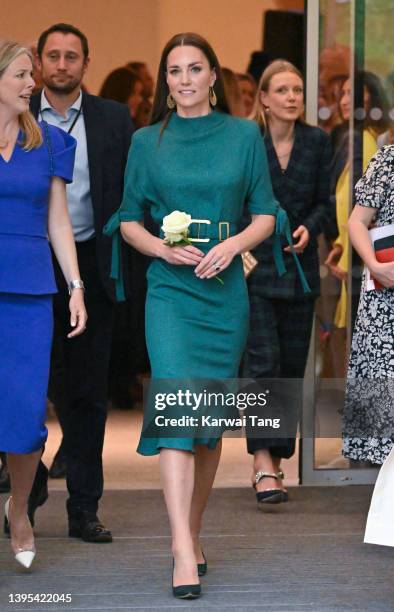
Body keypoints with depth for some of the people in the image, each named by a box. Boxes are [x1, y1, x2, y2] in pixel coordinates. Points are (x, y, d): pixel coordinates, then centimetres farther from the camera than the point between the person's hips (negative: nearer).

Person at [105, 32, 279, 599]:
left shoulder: (244, 135, 7)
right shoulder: (147, 142, 6)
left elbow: (266, 214, 7)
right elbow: (128, 220, 9)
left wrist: (233, 244, -12)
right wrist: (162, 247, -9)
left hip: (226, 289, 2)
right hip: (170, 290, -2)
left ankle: (192, 532, 23)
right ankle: (183, 552, -23)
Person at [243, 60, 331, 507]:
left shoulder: (317, 141, 6)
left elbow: (324, 200, 9)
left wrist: (308, 228, -11)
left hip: (300, 267, 4)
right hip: (254, 265, -4)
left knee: (292, 366, 6)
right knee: (262, 360, -14)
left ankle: (276, 462, 15)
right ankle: (263, 465, -20)